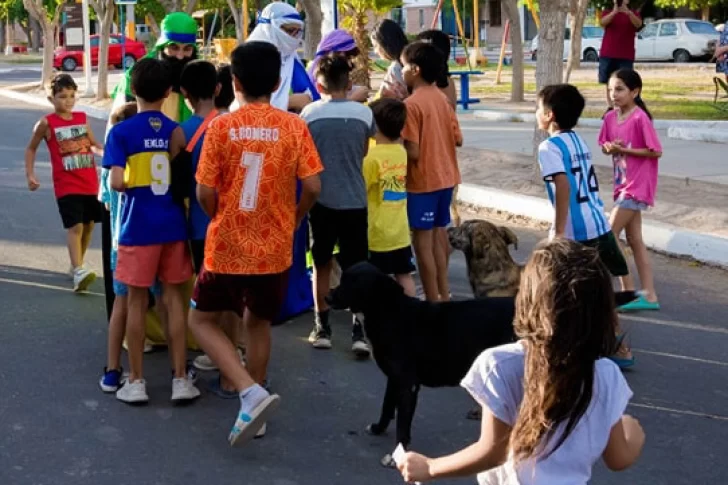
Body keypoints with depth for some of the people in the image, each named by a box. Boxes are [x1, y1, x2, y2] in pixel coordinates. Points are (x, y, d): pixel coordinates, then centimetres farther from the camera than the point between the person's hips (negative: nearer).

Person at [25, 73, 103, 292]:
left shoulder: (82, 118, 6)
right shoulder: (47, 123, -5)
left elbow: (93, 144, 14)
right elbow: (31, 148, 6)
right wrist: (30, 175, -2)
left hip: (90, 183, 5)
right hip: (67, 186, -5)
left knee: (89, 224, 13)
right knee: (75, 227, -16)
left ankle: (77, 266, 29)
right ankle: (78, 272, -22)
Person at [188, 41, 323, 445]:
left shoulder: (221, 126, -9)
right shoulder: (294, 127, -5)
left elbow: (204, 192, -9)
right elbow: (312, 187, -8)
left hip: (227, 246, -2)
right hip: (274, 248, 2)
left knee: (201, 320, 15)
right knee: (258, 322, 23)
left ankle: (251, 393, -4)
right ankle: (252, 404, 28)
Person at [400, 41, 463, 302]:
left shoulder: (411, 104, -17)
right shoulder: (442, 98, 6)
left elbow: (413, 152, -21)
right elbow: (458, 139, 10)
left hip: (423, 181, -8)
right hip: (445, 176, 8)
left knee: (423, 241, 0)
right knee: (438, 234, 17)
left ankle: (433, 301, 4)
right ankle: (443, 293, 25)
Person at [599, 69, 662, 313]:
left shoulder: (640, 118, -18)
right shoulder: (610, 118, 4)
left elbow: (656, 151, -18)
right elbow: (606, 146, 13)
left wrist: (624, 150, -20)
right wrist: (609, 147, -10)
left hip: (637, 185, -9)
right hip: (623, 183, 9)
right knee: (634, 240, 10)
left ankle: (629, 291, 2)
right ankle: (649, 295, 15)